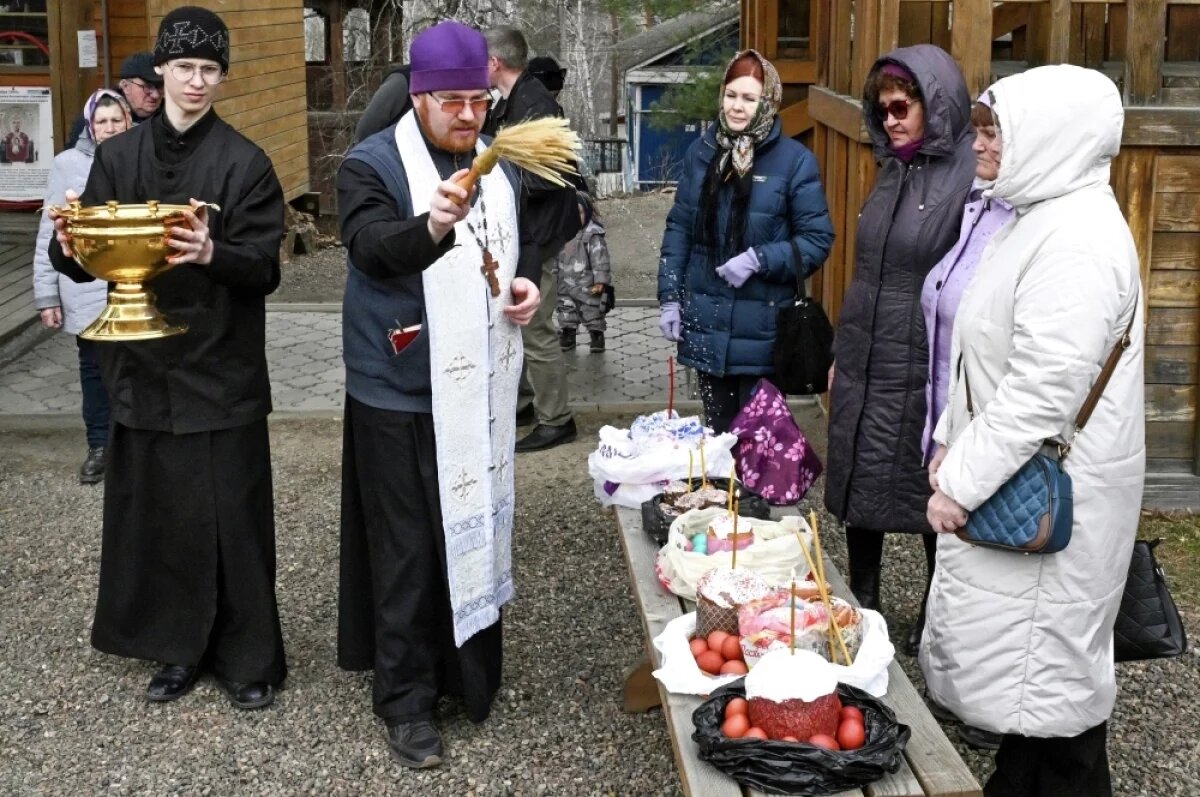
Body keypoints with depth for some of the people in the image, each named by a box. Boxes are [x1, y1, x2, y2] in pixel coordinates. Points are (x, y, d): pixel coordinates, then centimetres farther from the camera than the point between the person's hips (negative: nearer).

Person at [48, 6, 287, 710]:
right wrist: (72, 248, -15)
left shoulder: (245, 163, -4)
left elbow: (266, 269, -8)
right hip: (143, 367, 4)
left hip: (223, 370, -3)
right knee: (154, 511, 9)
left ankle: (248, 658, 14)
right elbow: (86, 260, 8)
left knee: (230, 515, 0)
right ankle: (180, 648, 25)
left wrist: (214, 254, -28)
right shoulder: (118, 157, 7)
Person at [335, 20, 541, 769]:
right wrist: (432, 225, -48)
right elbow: (372, 247, -28)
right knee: (408, 547, 2)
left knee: (476, 530, 17)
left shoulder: (500, 164, 9)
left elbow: (526, 238, 23)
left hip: (482, 389, 6)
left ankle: (471, 670, 34)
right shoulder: (372, 164, -10)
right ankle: (407, 698, 14)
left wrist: (529, 281, 0)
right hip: (404, 392, -6)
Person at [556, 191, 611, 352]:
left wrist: (600, 281, -19)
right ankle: (567, 336, 26)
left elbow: (600, 259, -15)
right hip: (565, 286, 6)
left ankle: (596, 336, 15)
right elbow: (556, 259, 14)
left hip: (587, 286, -6)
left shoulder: (593, 235, -12)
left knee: (592, 314, 4)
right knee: (566, 313, 14)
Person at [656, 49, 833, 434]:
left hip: (762, 330, -4)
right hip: (706, 326, 4)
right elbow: (679, 228, 9)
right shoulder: (701, 152, 6)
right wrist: (669, 298, 4)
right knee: (717, 431, 15)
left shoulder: (794, 160, -7)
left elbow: (818, 240, -7)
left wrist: (758, 259, -19)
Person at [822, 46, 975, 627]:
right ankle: (862, 606, 31)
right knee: (857, 487, 15)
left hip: (923, 374, -7)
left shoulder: (971, 176, -14)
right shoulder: (894, 170, 11)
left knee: (932, 498, 7)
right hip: (863, 366, 7)